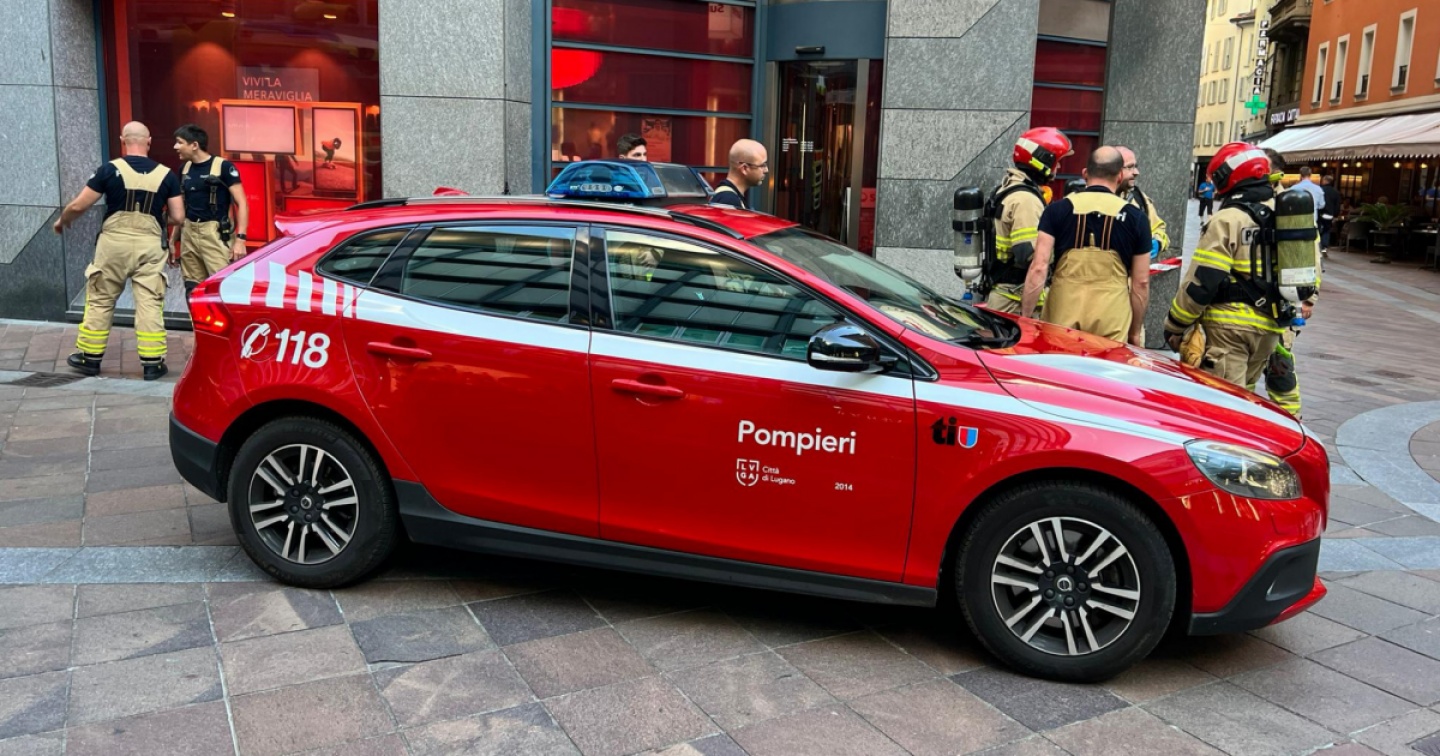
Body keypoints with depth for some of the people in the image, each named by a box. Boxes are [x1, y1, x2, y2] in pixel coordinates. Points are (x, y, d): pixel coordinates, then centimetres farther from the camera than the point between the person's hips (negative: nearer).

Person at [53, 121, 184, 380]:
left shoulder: (111, 169, -4)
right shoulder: (166, 175, 0)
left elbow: (79, 205, -1)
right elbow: (178, 217, 0)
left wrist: (62, 220, 19)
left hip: (114, 242, 0)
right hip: (150, 245, 1)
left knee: (100, 300, 12)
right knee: (150, 304, 3)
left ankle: (90, 357, 22)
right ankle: (152, 362, 3)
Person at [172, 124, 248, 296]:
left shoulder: (223, 167, -7)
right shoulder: (185, 169, 13)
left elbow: (242, 204, -10)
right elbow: (182, 208, 21)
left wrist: (240, 238, -18)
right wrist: (172, 240, 20)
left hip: (215, 235, -7)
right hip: (189, 234, 7)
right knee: (193, 290, 6)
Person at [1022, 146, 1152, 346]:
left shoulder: (1057, 209, 2)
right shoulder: (1136, 218, 4)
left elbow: (1039, 268, -5)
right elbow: (1141, 283, 7)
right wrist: (1135, 331, 16)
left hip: (1062, 315, 0)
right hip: (1111, 319, 0)